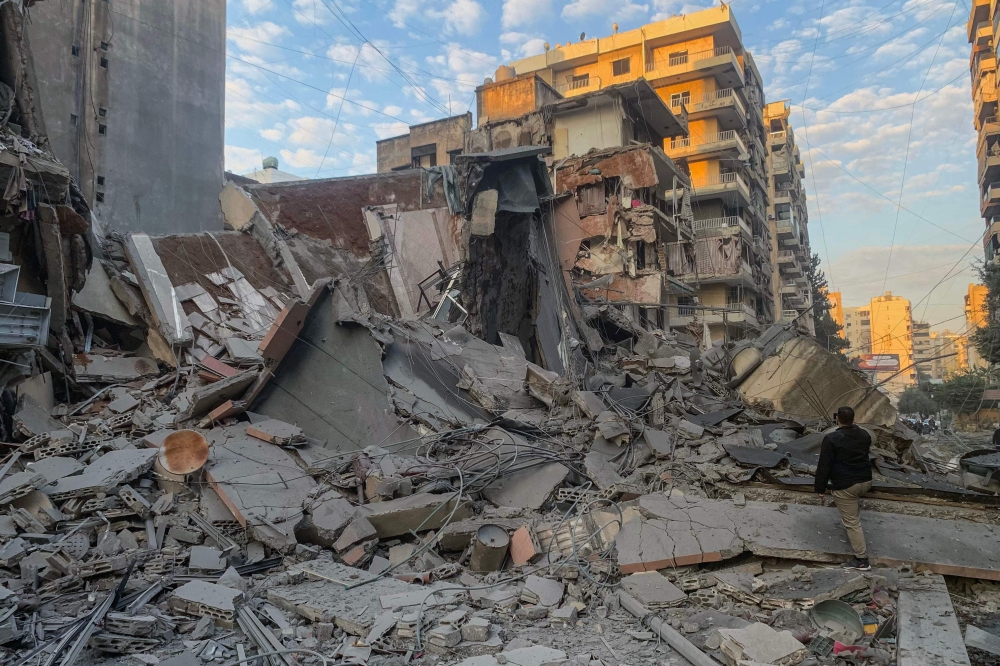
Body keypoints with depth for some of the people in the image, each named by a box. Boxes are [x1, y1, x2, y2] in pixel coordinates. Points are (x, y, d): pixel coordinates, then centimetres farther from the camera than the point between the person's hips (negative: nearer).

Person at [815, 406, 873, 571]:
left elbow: (824, 466, -14)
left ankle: (861, 560, 5)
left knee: (852, 523, 1)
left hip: (845, 487, -7)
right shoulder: (864, 435, 3)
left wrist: (821, 489, -5)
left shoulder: (831, 439, -16)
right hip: (866, 482, 7)